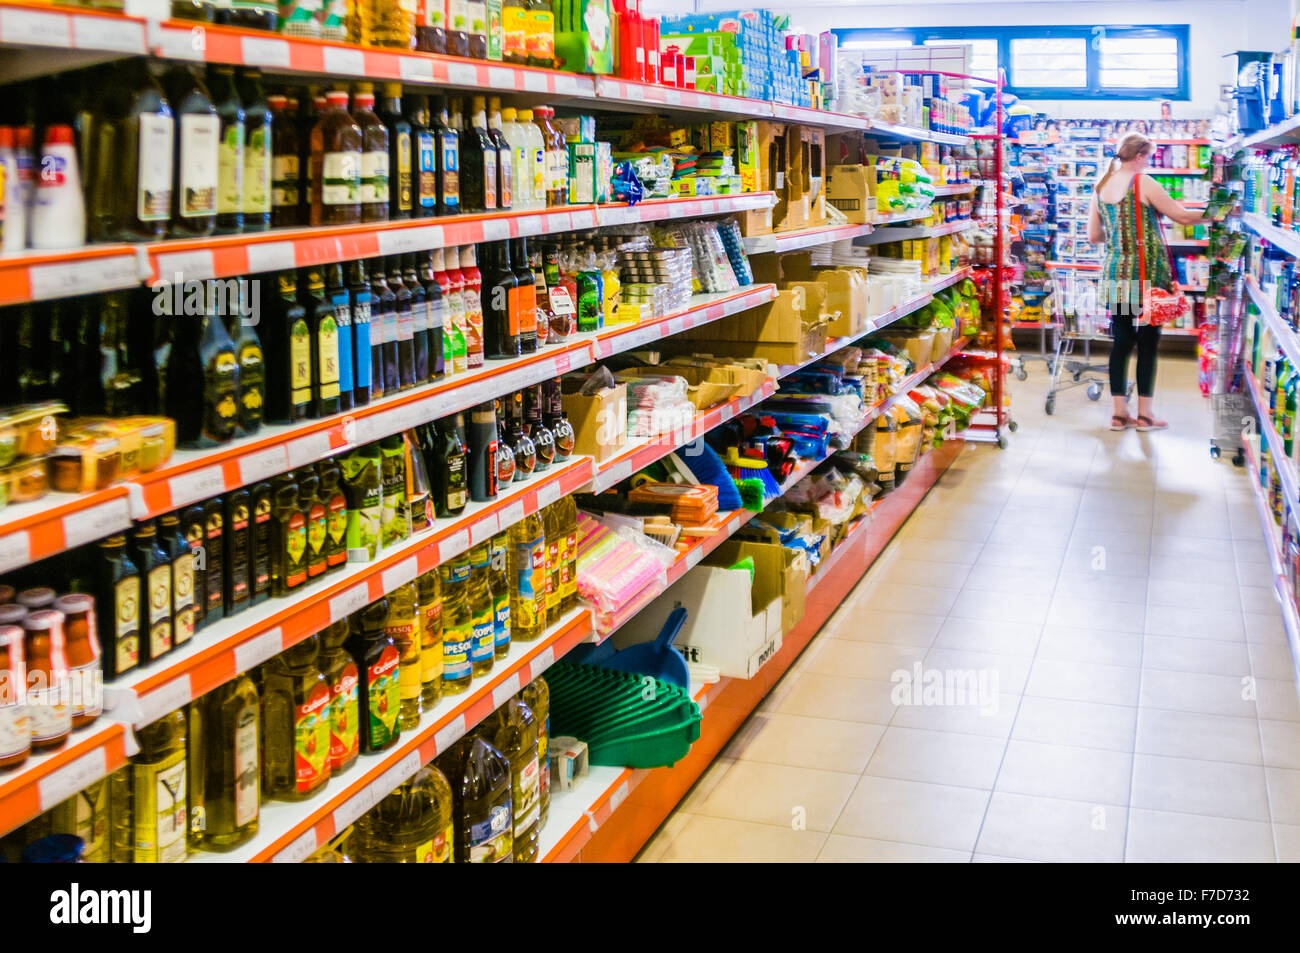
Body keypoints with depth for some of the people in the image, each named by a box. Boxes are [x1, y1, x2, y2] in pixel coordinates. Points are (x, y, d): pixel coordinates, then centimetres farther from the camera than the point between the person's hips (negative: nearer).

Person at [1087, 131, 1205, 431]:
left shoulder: (1100, 187, 8)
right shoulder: (1143, 183, -8)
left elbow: (1093, 236, 12)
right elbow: (1183, 216, -9)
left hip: (1115, 277, 5)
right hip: (1146, 274, -5)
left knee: (1121, 341, 9)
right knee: (1148, 342, 3)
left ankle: (1119, 413, 9)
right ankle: (1145, 414, 7)